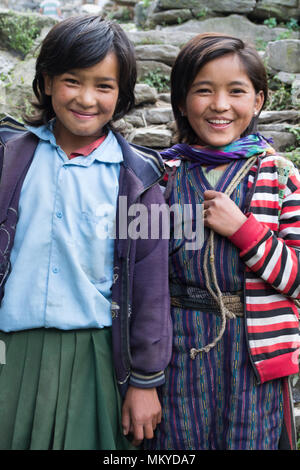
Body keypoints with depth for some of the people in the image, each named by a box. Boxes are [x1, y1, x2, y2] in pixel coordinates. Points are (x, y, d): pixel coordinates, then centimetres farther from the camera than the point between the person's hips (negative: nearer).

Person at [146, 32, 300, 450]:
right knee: (178, 441, 10)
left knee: (248, 439, 9)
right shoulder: (162, 176, 3)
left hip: (253, 356, -1)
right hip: (178, 351, 1)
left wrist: (242, 228, -17)